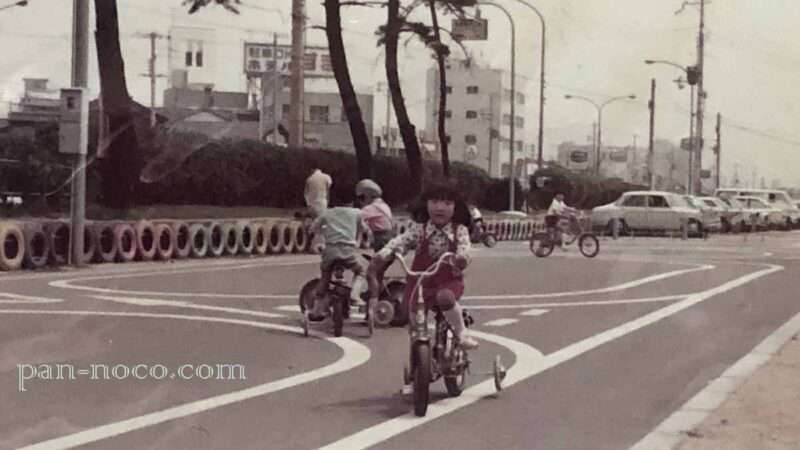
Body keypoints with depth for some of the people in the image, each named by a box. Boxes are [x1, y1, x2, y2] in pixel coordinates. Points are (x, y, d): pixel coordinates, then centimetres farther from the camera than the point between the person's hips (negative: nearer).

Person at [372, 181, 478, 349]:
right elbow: (402, 241, -9)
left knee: (445, 297, -34)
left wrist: (462, 256, -46)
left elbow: (464, 245, -21)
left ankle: (462, 332, -16)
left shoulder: (459, 231, -5)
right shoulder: (419, 229, -2)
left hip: (449, 280, -3)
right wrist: (384, 253, -29)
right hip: (420, 280, 3)